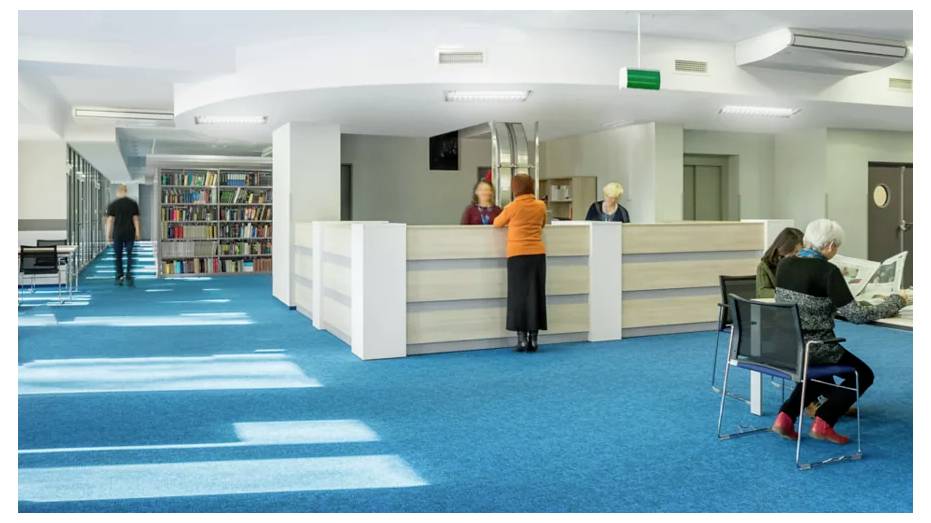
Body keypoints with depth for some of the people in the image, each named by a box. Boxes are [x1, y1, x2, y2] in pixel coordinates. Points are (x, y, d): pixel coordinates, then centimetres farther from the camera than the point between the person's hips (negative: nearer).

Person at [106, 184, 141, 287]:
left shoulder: (112, 204, -2)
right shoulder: (133, 203, 1)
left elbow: (110, 220, -4)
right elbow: (135, 219, 0)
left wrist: (108, 234, 1)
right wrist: (137, 233, 5)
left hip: (117, 234, -1)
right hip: (130, 234, 1)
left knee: (118, 256, 10)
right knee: (129, 256, 5)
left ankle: (119, 277, 8)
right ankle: (128, 278, -1)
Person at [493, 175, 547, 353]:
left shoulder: (512, 207, -6)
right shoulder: (541, 205, 4)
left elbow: (497, 223, 9)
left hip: (518, 254, -3)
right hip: (538, 254, 3)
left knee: (519, 295, 2)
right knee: (536, 295, 8)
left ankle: (522, 339, 0)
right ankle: (533, 339, 10)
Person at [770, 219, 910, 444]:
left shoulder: (785, 264, 1)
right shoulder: (827, 271, -18)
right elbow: (856, 315, -18)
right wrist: (896, 300, -5)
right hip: (812, 348, -6)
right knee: (863, 374, 19)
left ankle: (785, 417, 18)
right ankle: (823, 423, 7)